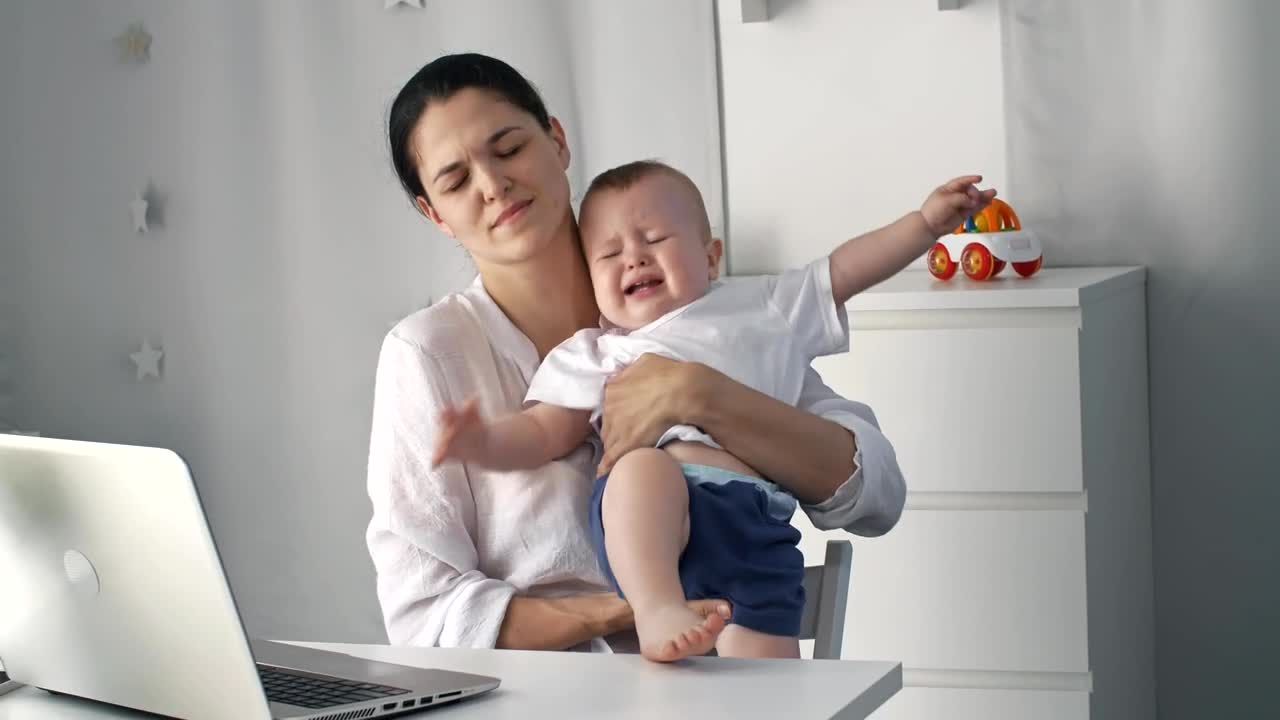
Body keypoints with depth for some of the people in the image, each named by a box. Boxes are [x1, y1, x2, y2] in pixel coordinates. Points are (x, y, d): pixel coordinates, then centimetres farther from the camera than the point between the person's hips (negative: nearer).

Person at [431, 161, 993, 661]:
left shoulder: (760, 306, 31)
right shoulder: (593, 354, 27)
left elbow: (845, 270, 32)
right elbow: (545, 432, 17)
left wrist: (927, 221, 25)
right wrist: (485, 442, -4)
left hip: (756, 519, 2)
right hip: (642, 518, -2)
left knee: (762, 660, -20)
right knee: (644, 465, -38)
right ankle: (658, 611, -51)